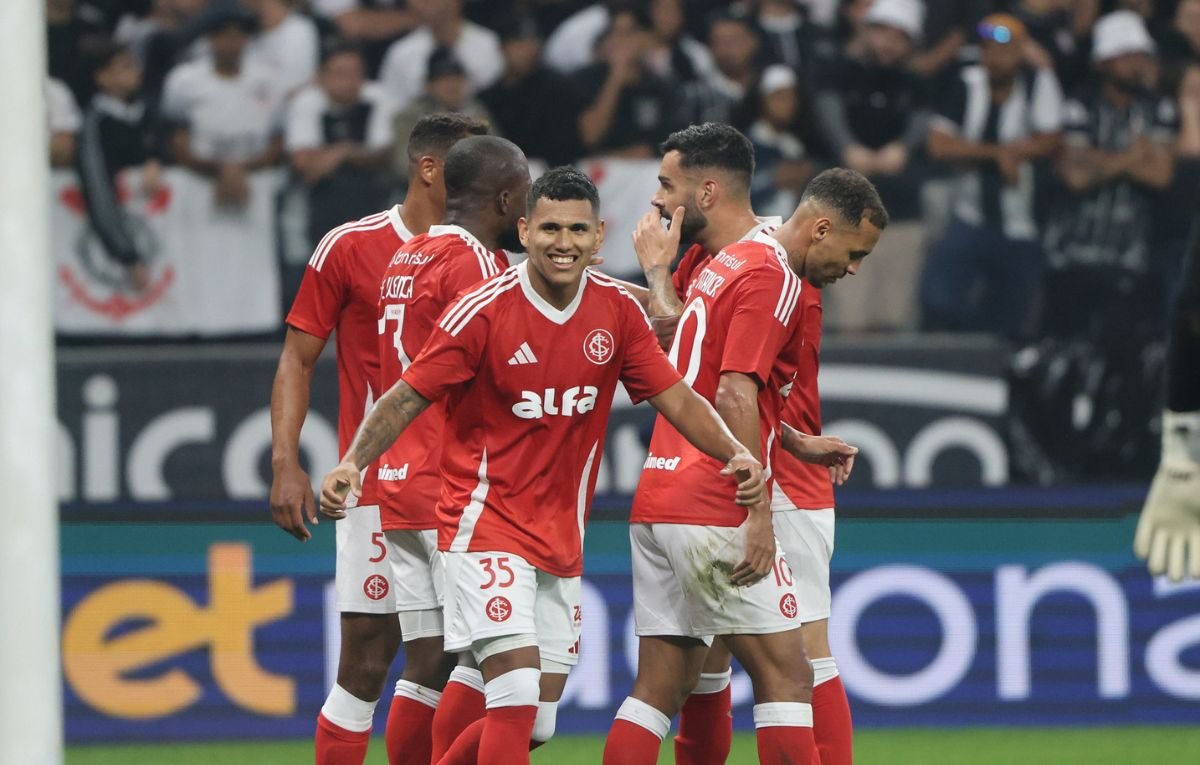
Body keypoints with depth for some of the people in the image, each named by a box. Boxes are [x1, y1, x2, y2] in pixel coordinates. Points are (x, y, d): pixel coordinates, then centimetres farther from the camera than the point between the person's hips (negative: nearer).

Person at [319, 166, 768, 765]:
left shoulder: (618, 312, 0)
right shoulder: (484, 311, -13)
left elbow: (677, 399, 3)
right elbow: (405, 399, -10)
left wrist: (735, 454, -14)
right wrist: (352, 463, -25)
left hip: (560, 538, 6)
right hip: (486, 527, -6)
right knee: (516, 699, -19)